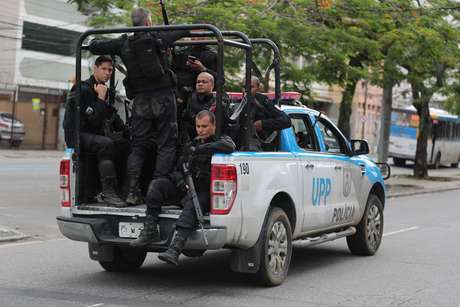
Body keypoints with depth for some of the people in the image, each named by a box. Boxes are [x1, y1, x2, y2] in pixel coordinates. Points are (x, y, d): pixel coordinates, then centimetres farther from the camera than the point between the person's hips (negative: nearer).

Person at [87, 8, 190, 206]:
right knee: (166, 145, 2)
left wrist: (95, 41, 28)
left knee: (138, 146, 8)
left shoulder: (124, 44, 4)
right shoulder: (158, 38, -3)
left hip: (140, 101, 3)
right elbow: (185, 31, 5)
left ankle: (132, 191, -1)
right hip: (162, 97, -3)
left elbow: (94, 47, 6)